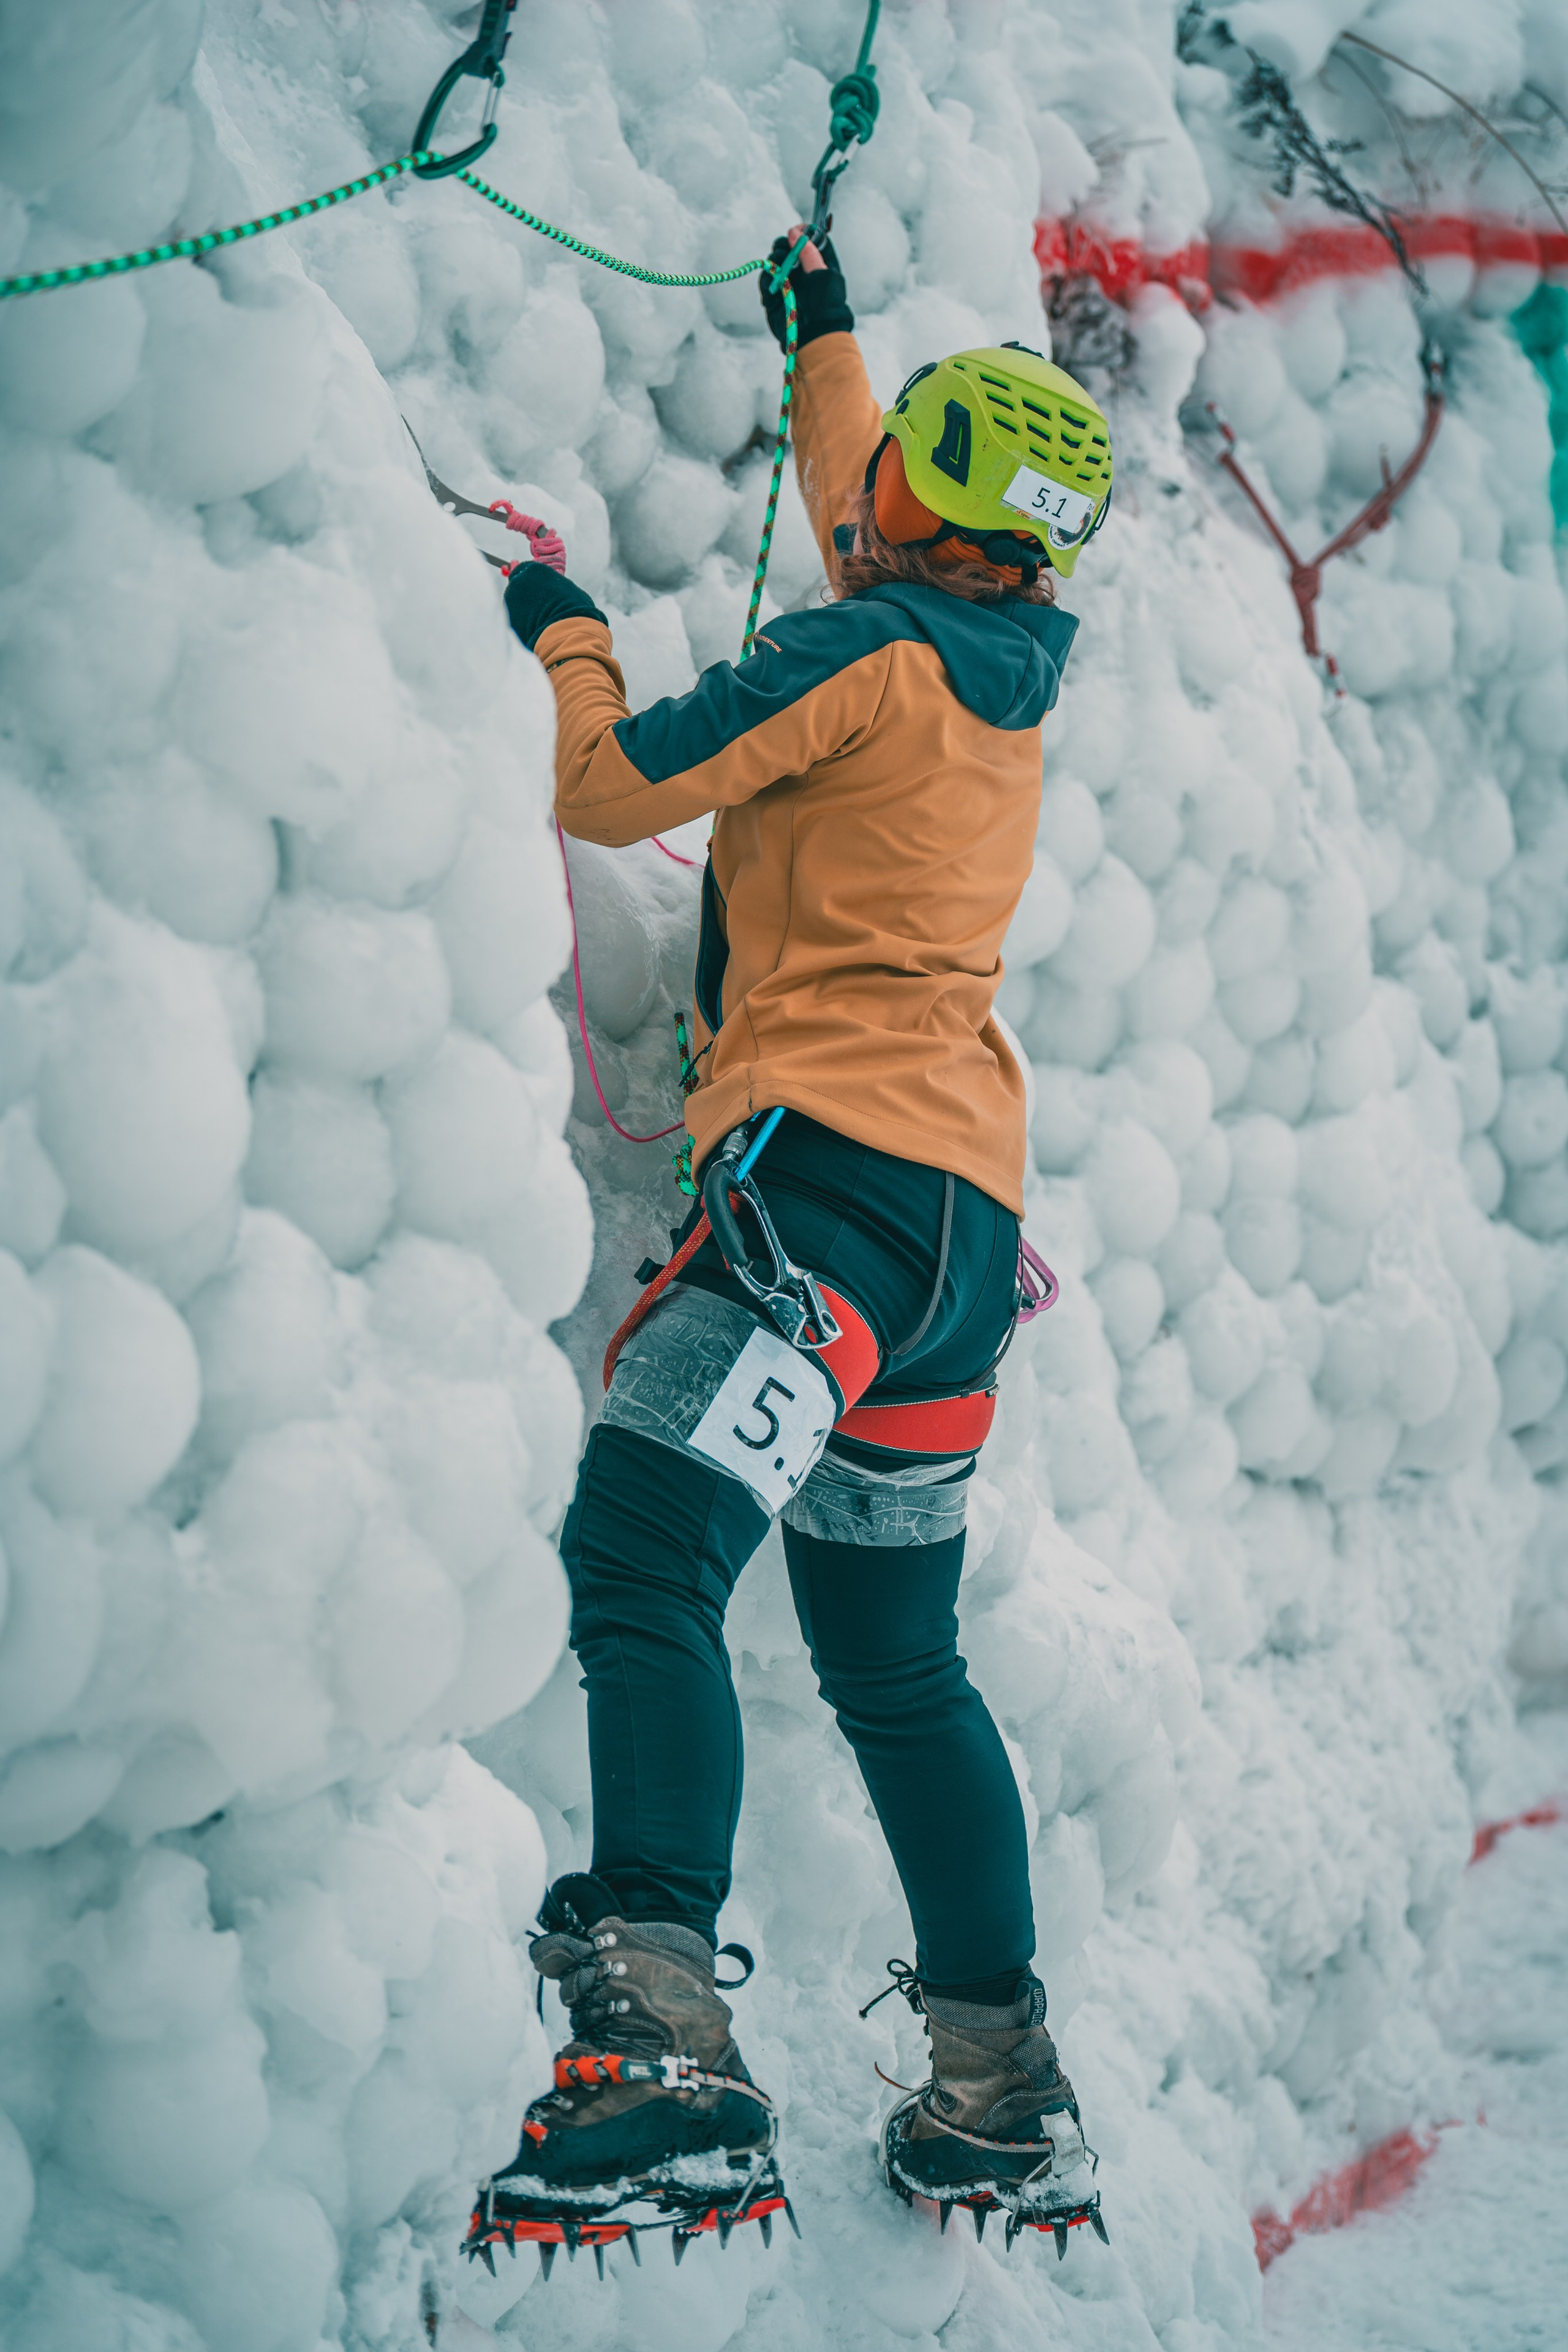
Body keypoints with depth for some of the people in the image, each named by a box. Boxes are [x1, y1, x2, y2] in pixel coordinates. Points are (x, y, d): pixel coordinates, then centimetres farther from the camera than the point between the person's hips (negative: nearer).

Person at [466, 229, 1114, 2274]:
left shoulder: (863, 649, -7)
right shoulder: (1008, 669, 17)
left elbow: (610, 790, -3)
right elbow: (865, 535, 39)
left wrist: (566, 632, 16)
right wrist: (826, 340, 53)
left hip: (836, 1167, -9)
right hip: (965, 1217, 9)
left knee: (641, 1555, -24)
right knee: (897, 1666, 17)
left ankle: (666, 2055, -39)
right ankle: (1008, 2104, 22)